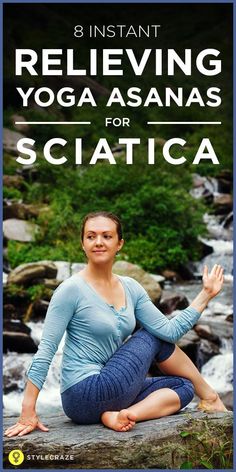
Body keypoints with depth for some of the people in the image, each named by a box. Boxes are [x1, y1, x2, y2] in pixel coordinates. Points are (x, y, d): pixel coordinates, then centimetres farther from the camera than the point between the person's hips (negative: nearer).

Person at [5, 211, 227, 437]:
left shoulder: (130, 288, 6)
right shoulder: (71, 289, -13)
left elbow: (169, 330, 0)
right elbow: (46, 350, -15)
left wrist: (206, 294, -2)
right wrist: (28, 411, -17)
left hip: (110, 392, 7)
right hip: (84, 396, -7)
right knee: (155, 336, -1)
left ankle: (120, 414, -16)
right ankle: (209, 396, 17)